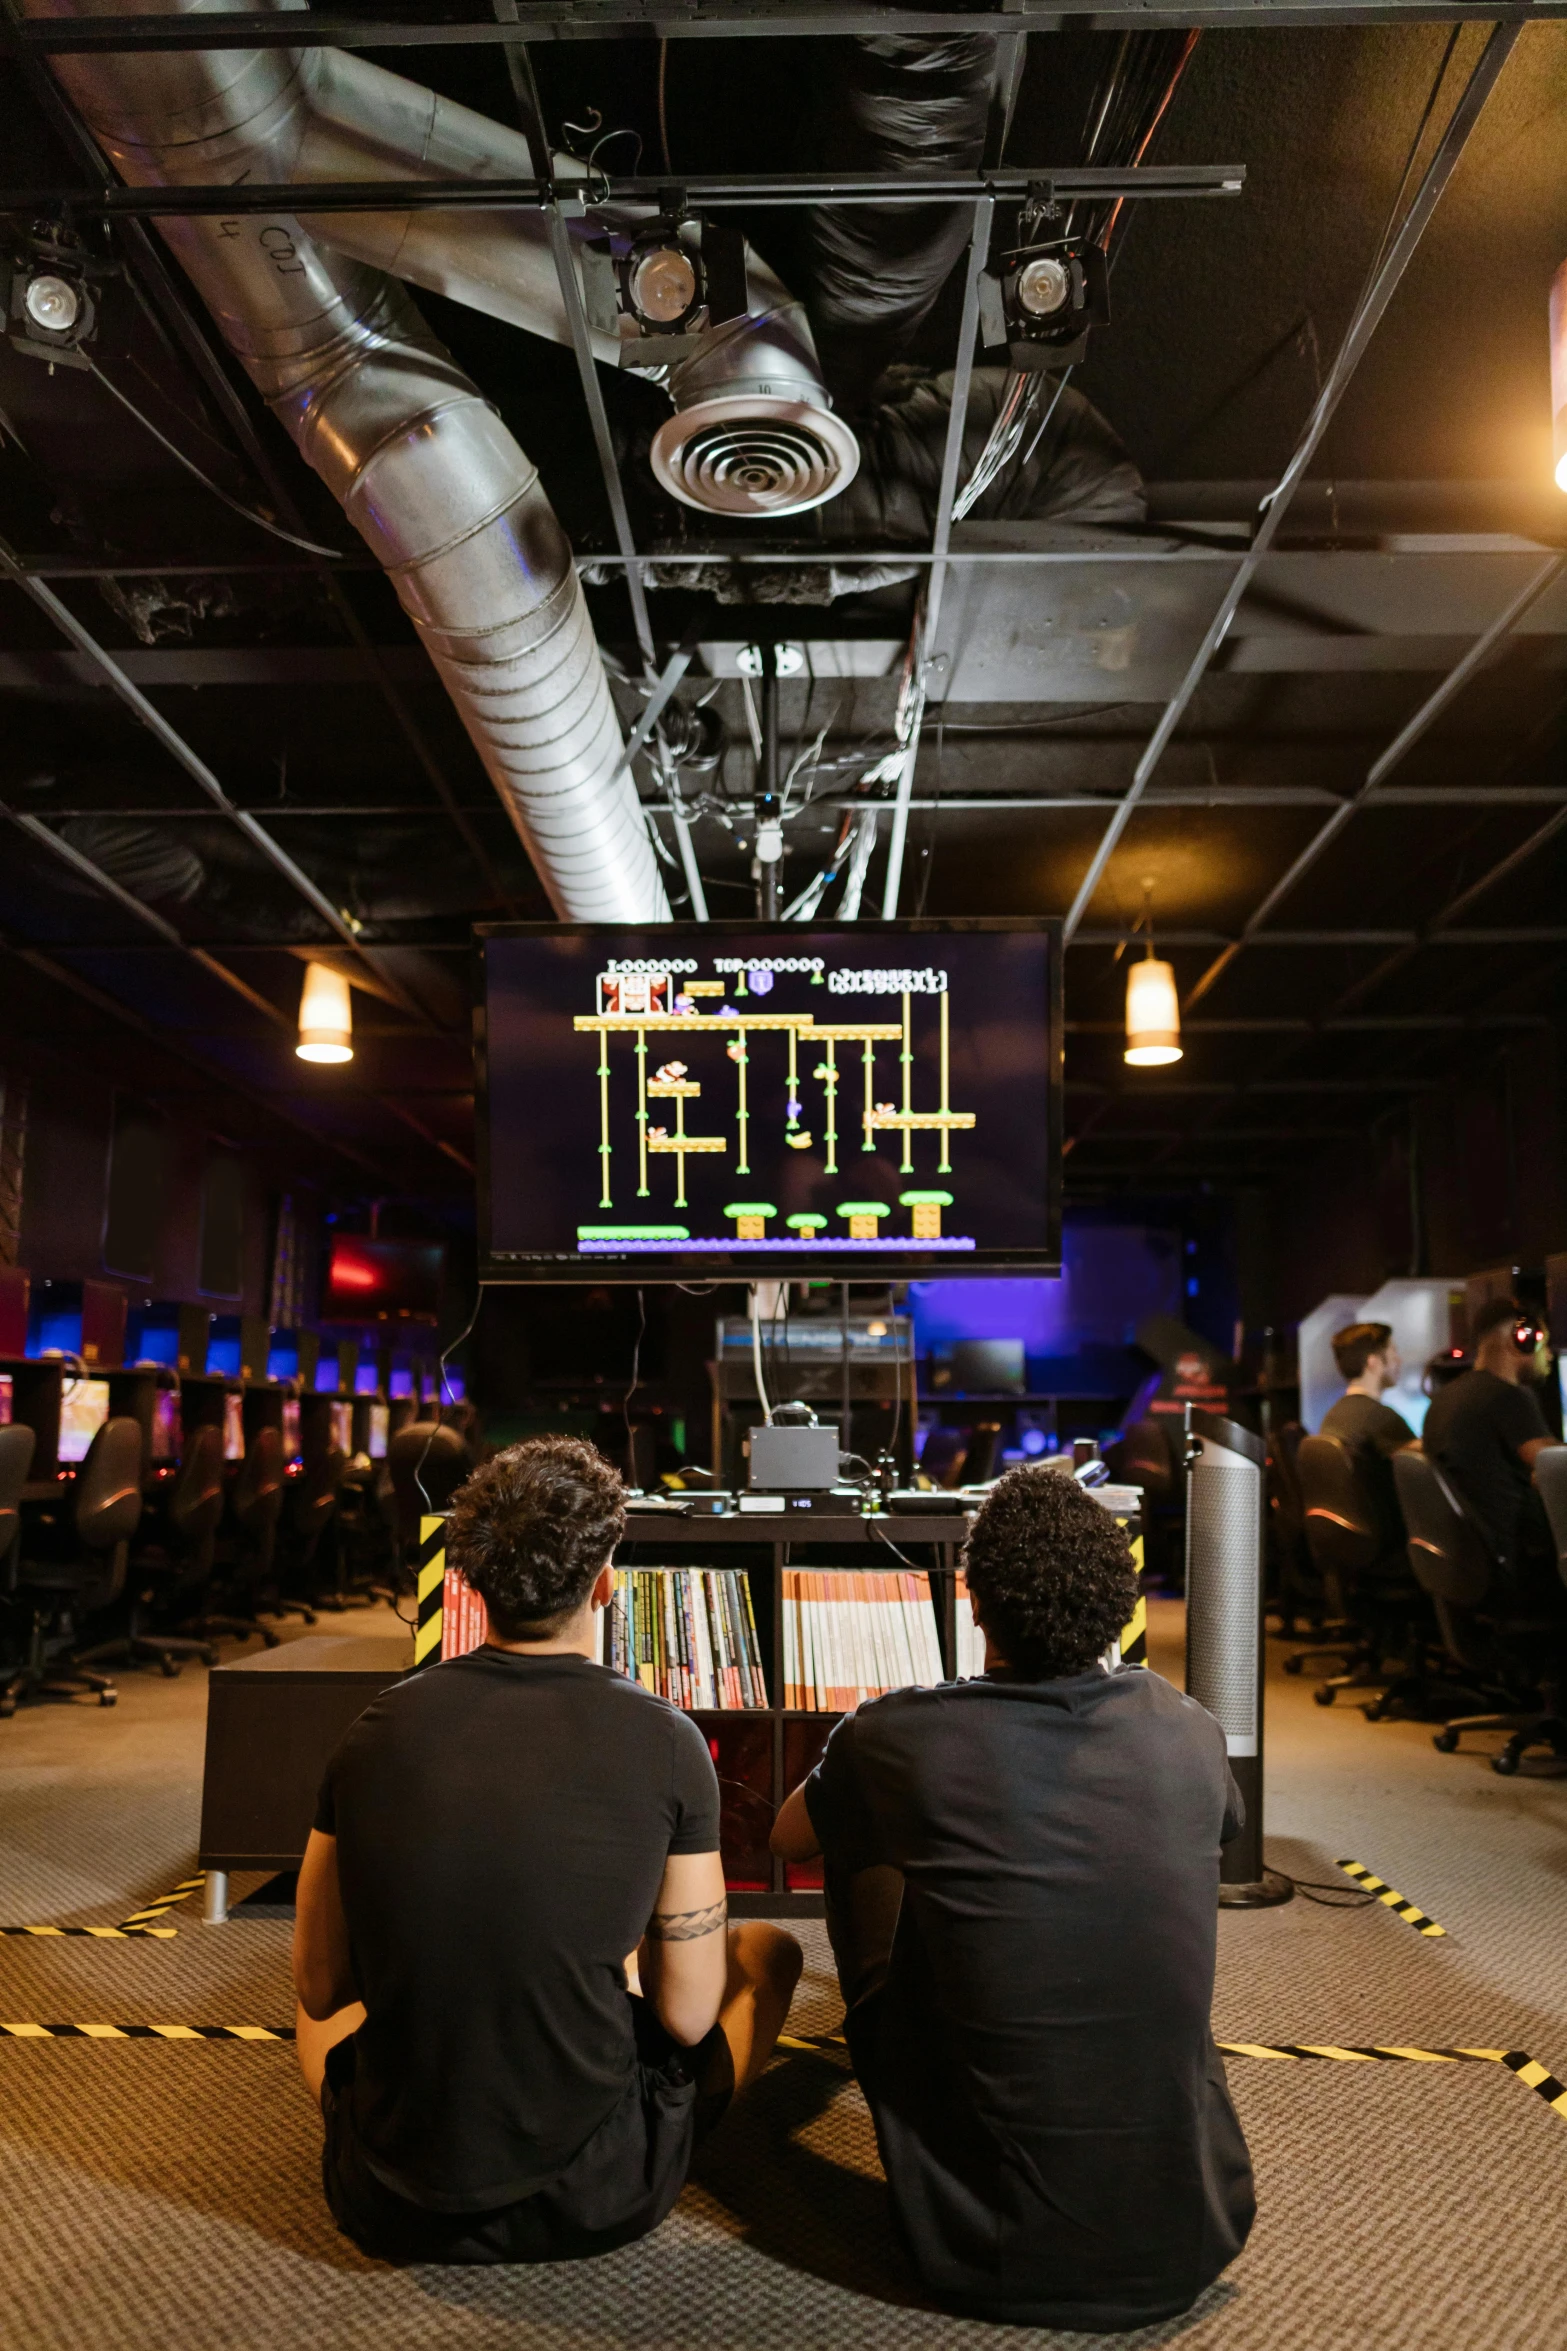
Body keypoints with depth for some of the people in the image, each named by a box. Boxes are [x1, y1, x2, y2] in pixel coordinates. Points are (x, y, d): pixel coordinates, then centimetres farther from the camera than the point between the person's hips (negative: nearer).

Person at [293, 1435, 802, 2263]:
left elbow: (320, 1987, 3)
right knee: (769, 1951, 21)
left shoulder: (378, 1728, -8)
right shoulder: (664, 1742, -15)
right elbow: (688, 2017, -8)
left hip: (390, 2208, 3)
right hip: (592, 2207, -3)